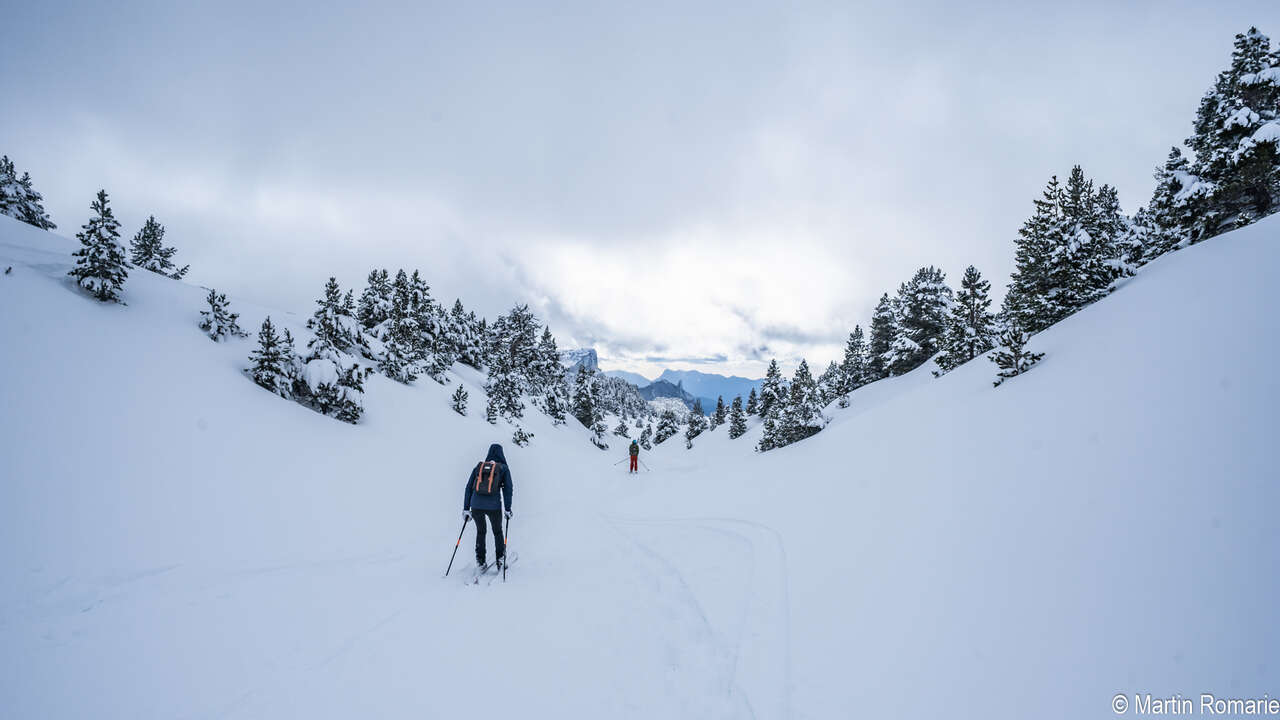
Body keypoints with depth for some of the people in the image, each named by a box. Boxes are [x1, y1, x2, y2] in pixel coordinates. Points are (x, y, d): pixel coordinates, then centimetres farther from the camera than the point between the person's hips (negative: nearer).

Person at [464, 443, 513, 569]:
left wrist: (466, 508, 15)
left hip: (476, 505, 2)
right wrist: (508, 509, 3)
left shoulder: (478, 467, 15)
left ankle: (480, 560, 19)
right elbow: (508, 488, 1)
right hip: (493, 506, -2)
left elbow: (469, 487, 12)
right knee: (497, 532, 20)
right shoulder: (503, 468, 8)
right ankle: (500, 561, 16)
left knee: (480, 532, 24)